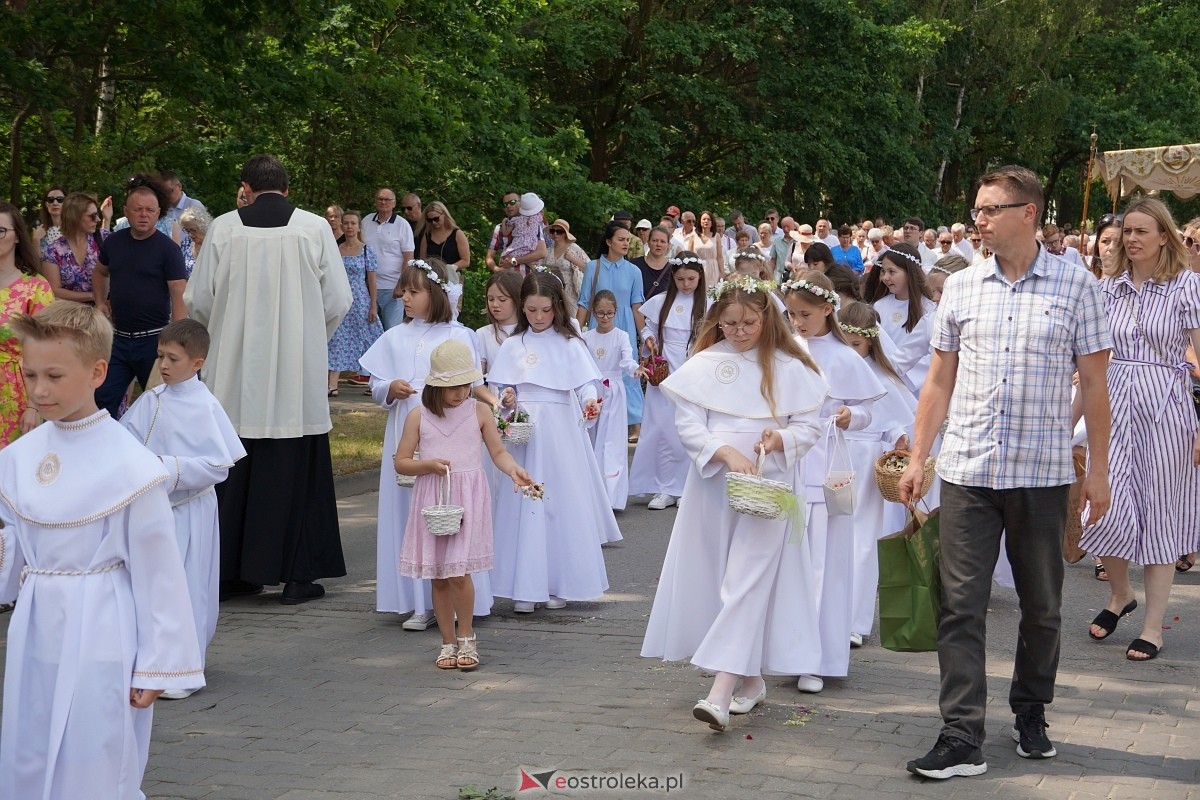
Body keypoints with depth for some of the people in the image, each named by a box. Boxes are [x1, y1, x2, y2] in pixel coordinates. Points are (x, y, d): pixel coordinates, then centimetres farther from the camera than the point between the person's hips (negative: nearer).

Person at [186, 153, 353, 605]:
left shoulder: (223, 228, -2)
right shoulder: (314, 228, -3)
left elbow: (198, 300, 2)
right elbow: (338, 300, 0)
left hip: (234, 371, 1)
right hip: (298, 372, -1)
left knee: (235, 470, 8)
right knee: (295, 467, 5)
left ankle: (233, 572, 14)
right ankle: (296, 575, 7)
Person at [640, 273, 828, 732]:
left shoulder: (789, 368, 2)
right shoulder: (703, 366, 4)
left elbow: (810, 427, 4)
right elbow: (688, 426, -1)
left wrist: (779, 439, -16)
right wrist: (728, 453, -17)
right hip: (711, 484, 3)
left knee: (746, 582, -12)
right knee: (712, 579, 6)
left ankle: (721, 694, -20)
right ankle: (751, 681, 21)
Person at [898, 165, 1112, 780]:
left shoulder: (1075, 286, 0)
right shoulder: (960, 287, 7)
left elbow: (1093, 386, 3)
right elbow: (939, 381, 12)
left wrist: (1098, 469, 1)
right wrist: (917, 459, 8)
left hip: (1042, 474, -1)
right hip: (967, 471, 1)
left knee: (1042, 605, 11)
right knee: (961, 604, -4)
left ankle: (1031, 712, 30)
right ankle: (962, 739, -3)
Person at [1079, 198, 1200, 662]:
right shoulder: (1109, 286, 7)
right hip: (1113, 402, 3)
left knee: (1159, 514, 4)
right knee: (1107, 510, 0)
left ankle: (1153, 626, 13)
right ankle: (1119, 594, 29)